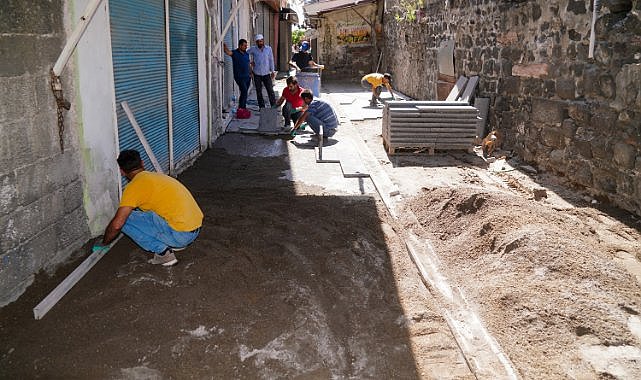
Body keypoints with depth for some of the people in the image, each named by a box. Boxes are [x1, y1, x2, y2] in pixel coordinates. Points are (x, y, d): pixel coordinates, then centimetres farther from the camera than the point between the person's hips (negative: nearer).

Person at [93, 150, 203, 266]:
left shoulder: (134, 186, -7)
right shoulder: (158, 176, 17)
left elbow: (117, 224, -11)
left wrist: (103, 243, 10)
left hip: (180, 234, -8)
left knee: (126, 219, 0)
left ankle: (162, 251, -2)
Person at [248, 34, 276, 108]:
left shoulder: (268, 49, 3)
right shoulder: (253, 49, 0)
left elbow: (271, 60, 6)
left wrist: (272, 71, 4)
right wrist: (251, 61, 4)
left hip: (266, 73, 0)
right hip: (257, 74, 0)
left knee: (270, 90, -2)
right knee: (259, 91, 5)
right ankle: (261, 107, 13)